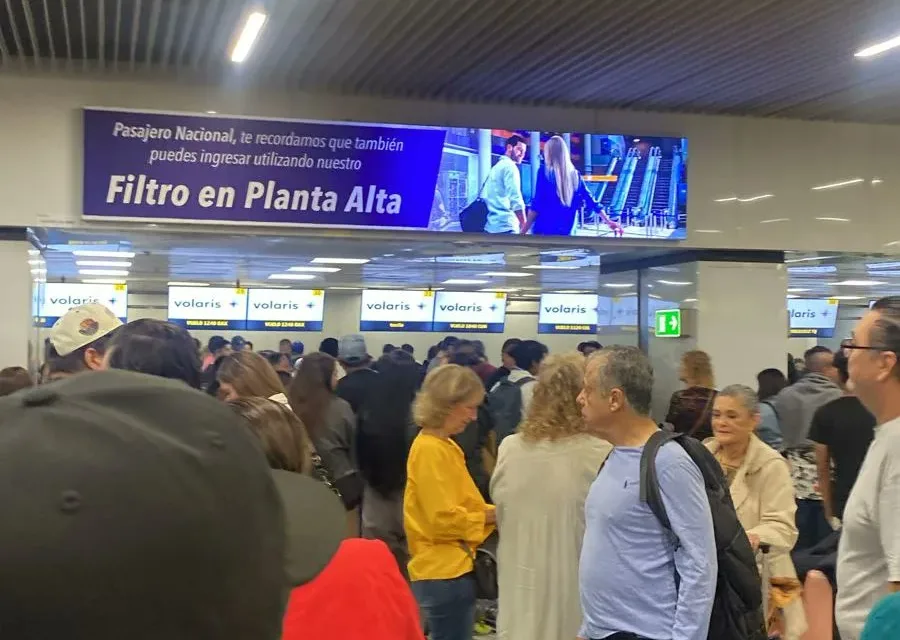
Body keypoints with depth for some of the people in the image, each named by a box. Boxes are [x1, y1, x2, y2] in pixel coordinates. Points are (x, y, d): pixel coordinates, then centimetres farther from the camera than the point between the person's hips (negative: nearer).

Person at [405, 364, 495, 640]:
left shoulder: (444, 446, 13)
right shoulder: (430, 450, -17)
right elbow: (444, 519, -22)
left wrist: (490, 512, 2)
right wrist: (492, 515, -12)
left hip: (452, 568, 10)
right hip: (444, 572, -10)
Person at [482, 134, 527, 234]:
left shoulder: (495, 167, 21)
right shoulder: (510, 166, -6)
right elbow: (515, 200, -16)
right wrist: (525, 226, -10)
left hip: (490, 226, 10)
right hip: (505, 227, -10)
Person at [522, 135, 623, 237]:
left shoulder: (544, 172, -5)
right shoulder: (574, 174, 9)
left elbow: (537, 204, -8)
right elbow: (590, 200, 11)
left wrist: (523, 231, -4)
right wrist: (608, 221, 17)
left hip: (545, 230, -5)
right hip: (567, 231, 5)